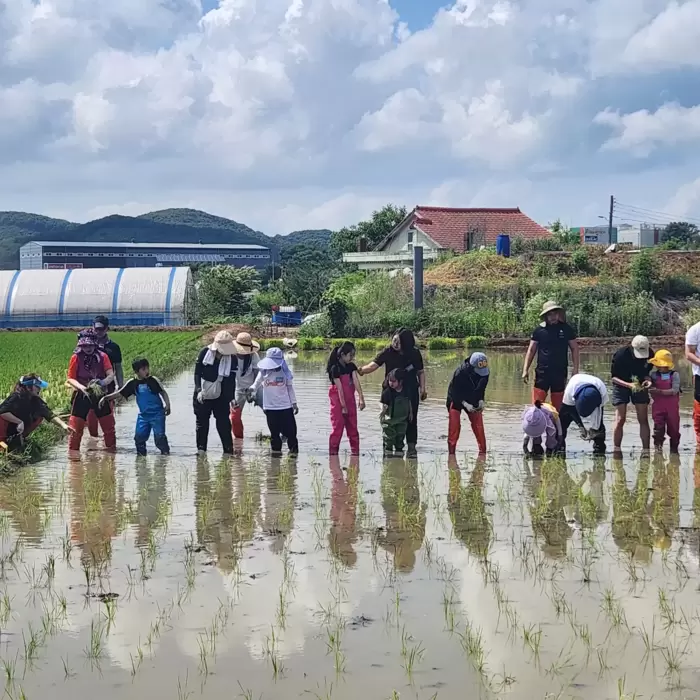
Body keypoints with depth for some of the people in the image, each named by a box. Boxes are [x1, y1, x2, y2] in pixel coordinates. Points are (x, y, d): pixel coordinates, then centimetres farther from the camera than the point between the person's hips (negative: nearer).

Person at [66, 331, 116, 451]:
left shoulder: (102, 356, -3)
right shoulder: (76, 358, -6)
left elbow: (111, 375, -9)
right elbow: (70, 379, -4)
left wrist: (103, 382, -30)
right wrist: (81, 387, -22)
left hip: (100, 395, 1)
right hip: (81, 396, -1)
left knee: (109, 427, 5)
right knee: (76, 428, -4)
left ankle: (112, 450, 19)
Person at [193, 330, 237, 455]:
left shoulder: (232, 359, -9)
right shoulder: (205, 353, -10)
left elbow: (231, 380, -6)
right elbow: (197, 373, -6)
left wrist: (231, 398, -14)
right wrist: (199, 390, -17)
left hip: (221, 397, -1)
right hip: (203, 395, 1)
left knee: (223, 423, -2)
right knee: (201, 422, 7)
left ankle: (228, 450, 2)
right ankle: (201, 449, 16)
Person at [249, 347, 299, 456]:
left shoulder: (285, 372, -2)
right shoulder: (264, 372, -1)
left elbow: (290, 388, 7)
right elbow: (256, 384, -1)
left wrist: (294, 403, 9)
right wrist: (252, 389, -25)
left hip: (285, 406, -1)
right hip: (270, 407, 1)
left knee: (290, 430, 1)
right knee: (274, 431, 5)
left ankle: (294, 450, 12)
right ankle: (276, 450, 15)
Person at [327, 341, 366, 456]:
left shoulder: (351, 366, 3)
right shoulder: (335, 369, -16)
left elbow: (356, 382, -8)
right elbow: (339, 388, -17)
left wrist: (361, 398, -19)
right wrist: (343, 406, -17)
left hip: (350, 400, 6)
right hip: (338, 400, -6)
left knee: (352, 427, 8)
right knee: (337, 427, -5)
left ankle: (355, 451, 13)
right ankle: (333, 451, 1)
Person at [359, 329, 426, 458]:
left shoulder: (415, 353, -3)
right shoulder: (387, 352, -8)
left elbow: (421, 372, 8)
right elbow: (374, 365, -18)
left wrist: (423, 389, 1)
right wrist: (361, 370, -37)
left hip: (410, 391, 1)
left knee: (411, 418, 2)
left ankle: (411, 447, 12)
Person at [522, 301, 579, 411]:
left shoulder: (566, 329, 2)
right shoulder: (539, 330, 1)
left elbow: (574, 349, 7)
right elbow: (531, 350, 5)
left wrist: (576, 370, 0)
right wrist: (525, 369, -2)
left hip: (560, 372, 1)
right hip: (542, 372, -1)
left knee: (558, 406, 7)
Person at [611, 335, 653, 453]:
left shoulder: (649, 354, -15)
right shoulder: (621, 354, -26)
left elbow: (647, 372, 2)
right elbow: (614, 377, -18)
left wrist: (647, 380, -21)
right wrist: (629, 385, -33)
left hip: (639, 385, 3)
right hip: (621, 385, -3)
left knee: (643, 419, -2)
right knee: (620, 419, -9)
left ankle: (646, 449, 2)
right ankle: (616, 450, -2)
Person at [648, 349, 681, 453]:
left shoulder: (674, 375, -9)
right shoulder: (653, 374, 1)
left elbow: (674, 390, -17)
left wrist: (659, 391, -25)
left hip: (672, 407, -1)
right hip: (658, 406, 1)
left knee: (673, 427, 9)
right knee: (658, 427, -4)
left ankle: (674, 448, 23)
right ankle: (658, 446, 4)